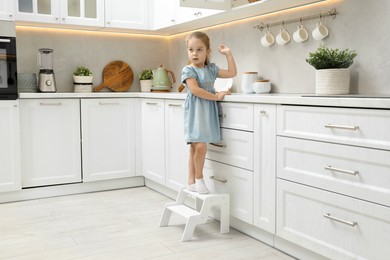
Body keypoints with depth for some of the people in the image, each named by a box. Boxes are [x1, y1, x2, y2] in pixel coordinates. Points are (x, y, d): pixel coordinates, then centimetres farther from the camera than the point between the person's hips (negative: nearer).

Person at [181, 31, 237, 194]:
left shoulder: (211, 69, 12)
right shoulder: (188, 70, -6)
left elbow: (232, 73, 14)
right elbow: (195, 90, -17)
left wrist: (228, 54, 10)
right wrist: (216, 96, -15)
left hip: (208, 112, 6)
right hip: (195, 112, -6)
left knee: (195, 148, 8)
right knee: (200, 146, -16)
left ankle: (191, 182, 14)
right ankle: (198, 178, 4)